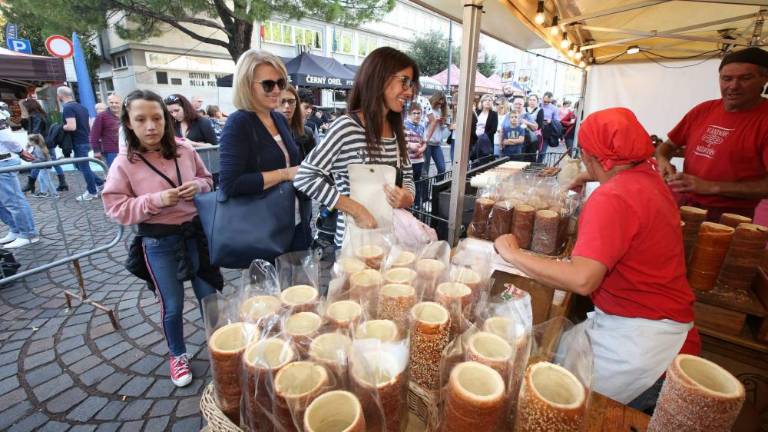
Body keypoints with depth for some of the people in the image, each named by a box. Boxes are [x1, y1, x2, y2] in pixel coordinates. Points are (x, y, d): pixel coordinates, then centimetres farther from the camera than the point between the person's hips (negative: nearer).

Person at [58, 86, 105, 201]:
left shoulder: (67, 108, -14)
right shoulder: (81, 107, 13)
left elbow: (72, 127, -23)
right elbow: (89, 126, 18)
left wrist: (60, 127, -7)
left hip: (79, 143, -8)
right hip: (85, 141, 8)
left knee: (83, 167, 2)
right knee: (80, 165, 19)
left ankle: (92, 192, 10)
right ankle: (100, 183, 17)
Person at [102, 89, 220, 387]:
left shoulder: (185, 150, -3)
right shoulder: (124, 163, -9)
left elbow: (207, 180, 10)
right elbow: (115, 208, -8)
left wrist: (198, 186, -13)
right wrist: (156, 200, -21)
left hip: (196, 231, 2)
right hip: (159, 242, -2)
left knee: (209, 294, 14)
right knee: (172, 305, 10)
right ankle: (177, 355, 36)